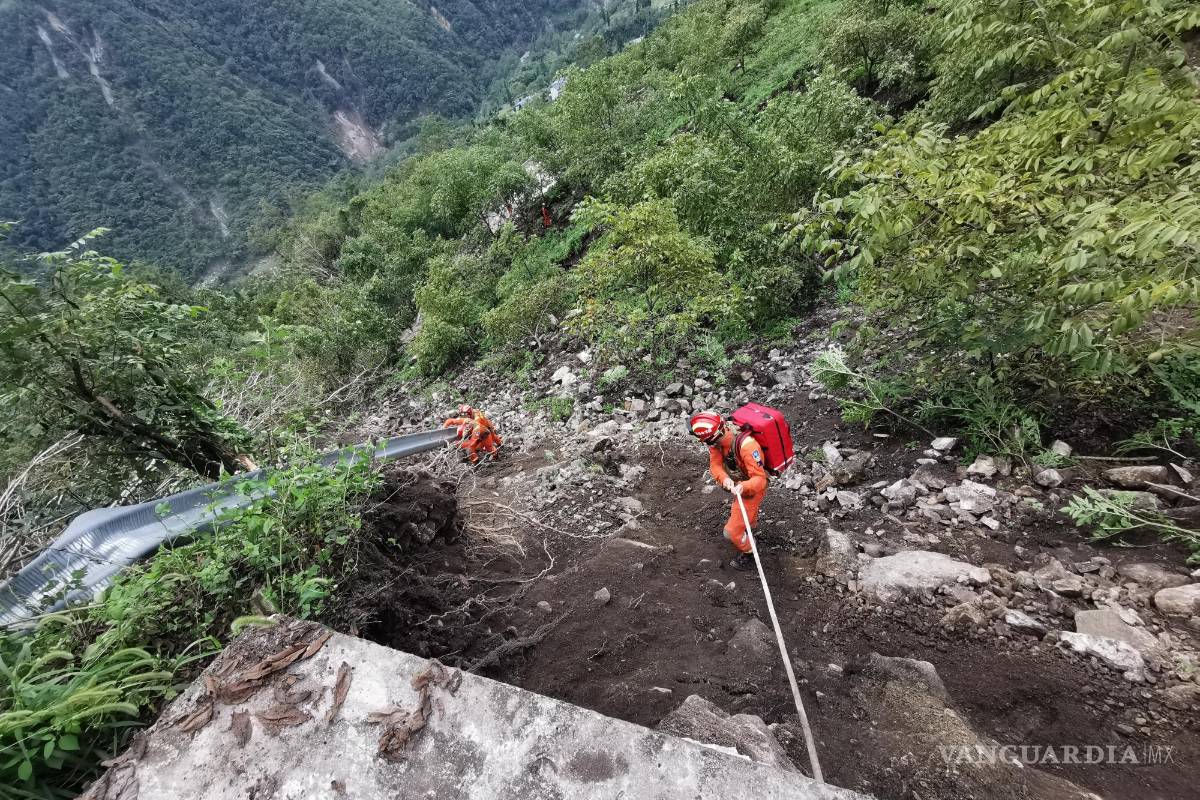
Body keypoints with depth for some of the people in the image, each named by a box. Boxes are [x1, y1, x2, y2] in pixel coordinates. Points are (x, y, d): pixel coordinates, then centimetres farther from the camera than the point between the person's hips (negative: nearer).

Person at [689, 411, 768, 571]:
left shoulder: (747, 445, -44)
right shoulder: (718, 439, -24)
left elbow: (760, 479, -40)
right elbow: (715, 465, -21)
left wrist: (743, 487, -59)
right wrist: (724, 478, -42)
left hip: (752, 490, -7)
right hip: (738, 483, 8)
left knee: (733, 531, -2)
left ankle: (749, 557, 28)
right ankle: (751, 519, 74)